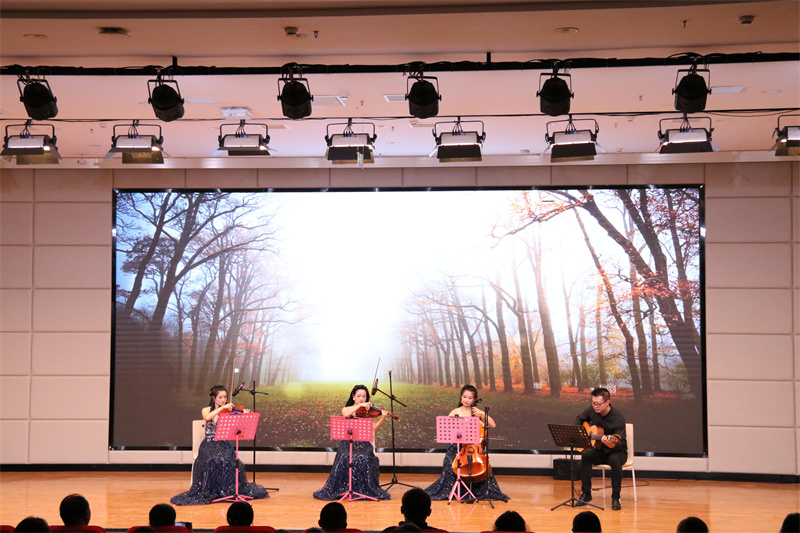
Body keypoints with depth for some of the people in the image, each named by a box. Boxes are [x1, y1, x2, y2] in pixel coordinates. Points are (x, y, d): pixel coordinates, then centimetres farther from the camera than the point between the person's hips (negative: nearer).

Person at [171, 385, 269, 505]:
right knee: (212, 460, -32)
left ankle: (230, 490, -10)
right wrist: (222, 408, -19)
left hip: (224, 444, 1)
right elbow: (207, 418, -18)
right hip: (209, 444, -1)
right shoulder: (206, 410, 8)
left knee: (227, 459, -31)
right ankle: (208, 492, -16)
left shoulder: (228, 411, 7)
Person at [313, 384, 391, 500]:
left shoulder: (369, 412, 14)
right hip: (348, 442, 0)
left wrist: (383, 418, -17)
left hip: (364, 443, 0)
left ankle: (366, 490, -14)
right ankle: (340, 489, -17)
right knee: (345, 458, -30)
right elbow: (346, 415, -12)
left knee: (363, 459, -30)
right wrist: (359, 405, -18)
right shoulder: (346, 409, 14)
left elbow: (374, 428, -2)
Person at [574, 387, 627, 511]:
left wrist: (611, 444, -47)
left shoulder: (617, 417, -20)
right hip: (599, 451, 4)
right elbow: (579, 419, 19)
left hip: (616, 451, -4)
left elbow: (620, 443, -25)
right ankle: (586, 494, -20)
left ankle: (615, 498, -26)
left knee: (615, 459, -38)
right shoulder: (592, 410, -3)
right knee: (586, 454, -28)